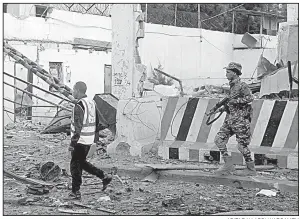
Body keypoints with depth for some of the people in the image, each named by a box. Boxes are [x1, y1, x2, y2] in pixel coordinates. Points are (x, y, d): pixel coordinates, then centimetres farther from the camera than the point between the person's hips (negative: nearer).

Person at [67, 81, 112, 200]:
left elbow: (78, 127, -23)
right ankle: (104, 176, 16)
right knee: (82, 162, 21)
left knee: (75, 165, 1)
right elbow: (98, 122, 15)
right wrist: (95, 137, 22)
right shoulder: (92, 103, 9)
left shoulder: (79, 106, -18)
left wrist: (72, 143, -21)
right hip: (89, 140, 9)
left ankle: (76, 192, 5)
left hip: (80, 140, -9)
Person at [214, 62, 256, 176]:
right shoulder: (232, 86, 16)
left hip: (240, 120, -9)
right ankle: (228, 166, 6)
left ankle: (251, 169, 10)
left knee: (242, 146, -4)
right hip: (230, 119, 9)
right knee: (219, 139, 1)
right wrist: (223, 108, 14)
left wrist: (235, 101, -23)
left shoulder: (242, 86, -11)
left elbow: (250, 98, -25)